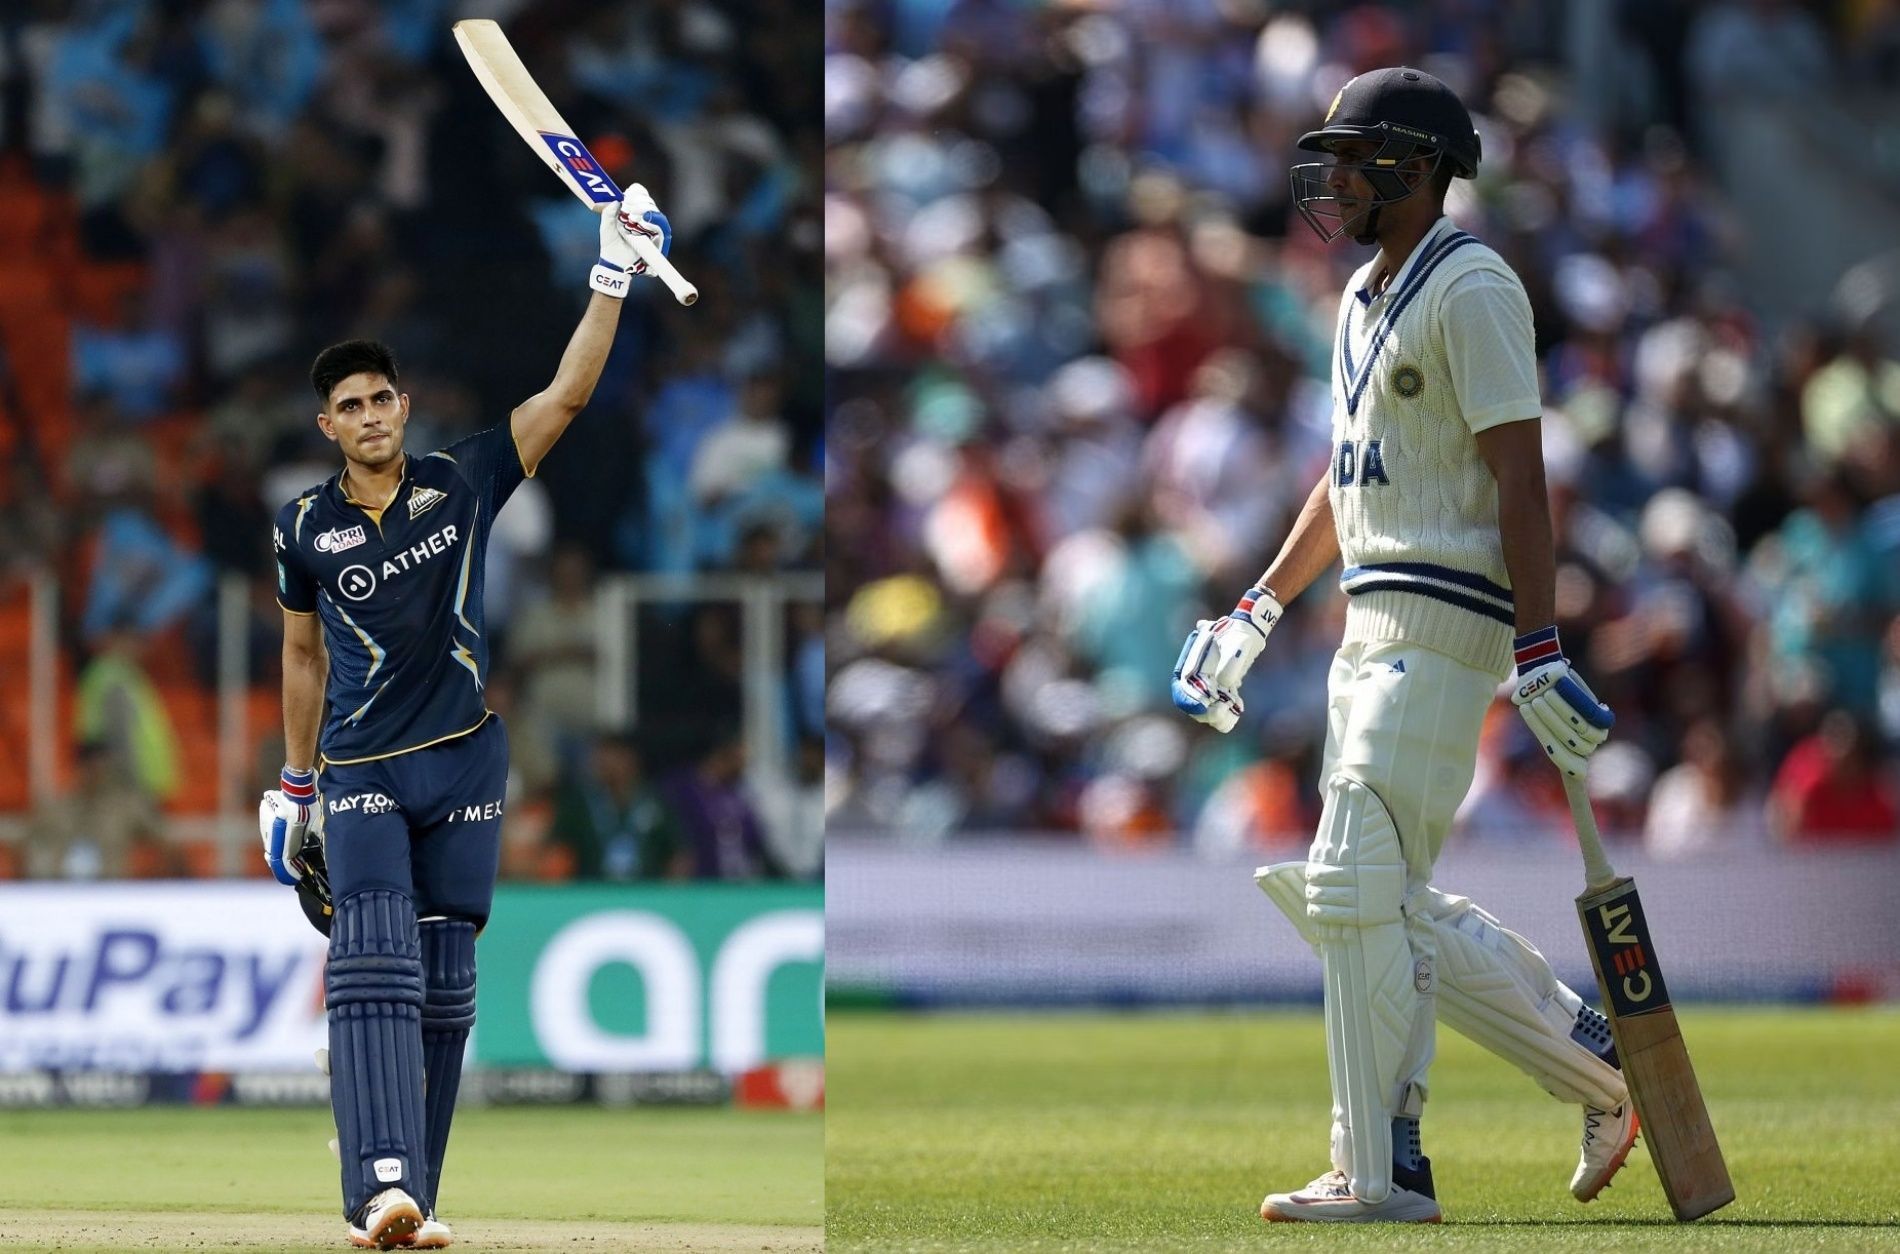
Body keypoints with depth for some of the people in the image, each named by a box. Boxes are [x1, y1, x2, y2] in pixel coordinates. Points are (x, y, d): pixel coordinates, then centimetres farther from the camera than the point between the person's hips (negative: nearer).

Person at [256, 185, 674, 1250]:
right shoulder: (306, 530, 2)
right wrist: (296, 783, 21)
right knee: (375, 962, -18)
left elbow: (566, 397, -5)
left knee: (444, 984, 3)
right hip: (361, 770, -2)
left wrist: (613, 281, -14)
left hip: (464, 763, 2)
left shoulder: (464, 483, 1)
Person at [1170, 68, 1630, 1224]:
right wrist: (1258, 613, 26)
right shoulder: (1366, 298, 18)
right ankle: (1604, 1066, 17)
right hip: (1374, 633, 10)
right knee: (1387, 902, 10)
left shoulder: (1471, 289, -11)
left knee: (1358, 884, -12)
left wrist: (1540, 652, -24)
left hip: (1446, 624, -10)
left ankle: (1383, 1173, -8)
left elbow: (1521, 478, -17)